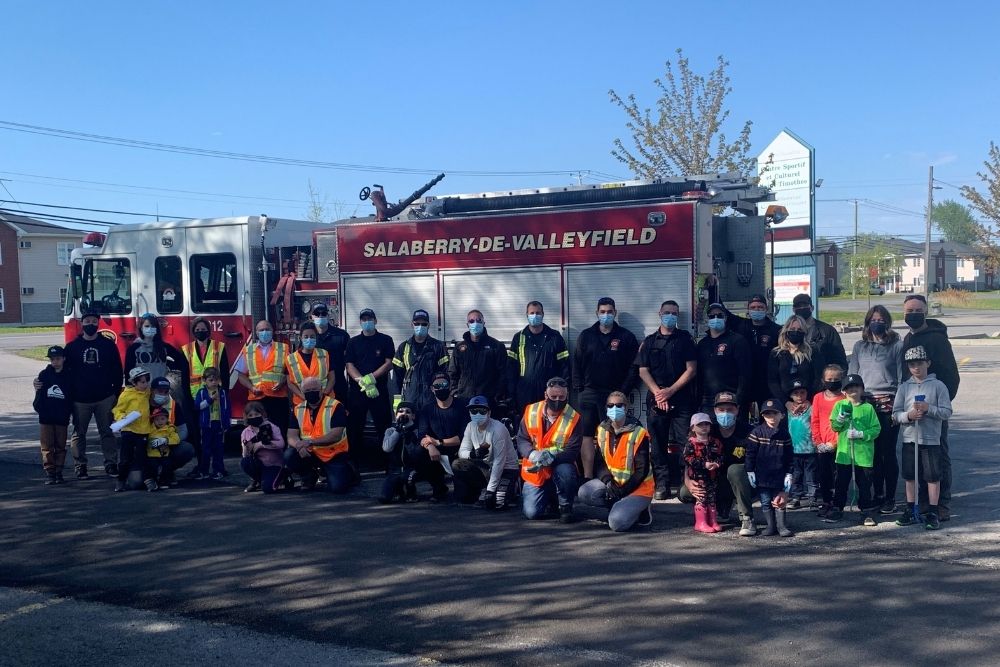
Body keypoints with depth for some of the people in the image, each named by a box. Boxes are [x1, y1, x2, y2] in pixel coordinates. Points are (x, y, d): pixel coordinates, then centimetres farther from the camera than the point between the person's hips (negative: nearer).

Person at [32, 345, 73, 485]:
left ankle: (58, 472, 13)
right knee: (47, 446, 2)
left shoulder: (69, 376, 0)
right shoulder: (44, 375, 3)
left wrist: (68, 412, -5)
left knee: (60, 446, 6)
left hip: (62, 418, -1)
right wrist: (39, 407, -5)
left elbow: (73, 397, 3)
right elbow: (39, 395, 7)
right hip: (45, 418, 1)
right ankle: (49, 472, 6)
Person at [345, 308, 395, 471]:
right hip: (357, 391, 1)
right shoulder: (353, 342, 10)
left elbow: (389, 364, -2)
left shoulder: (385, 340, 7)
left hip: (380, 390, -1)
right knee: (355, 428, 3)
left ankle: (384, 462, 6)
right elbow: (349, 366, 1)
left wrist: (371, 377, -15)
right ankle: (355, 463, 10)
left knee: (384, 427, -1)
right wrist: (362, 381, -16)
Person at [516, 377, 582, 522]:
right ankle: (549, 498, 24)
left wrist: (550, 458, -33)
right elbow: (521, 440, -2)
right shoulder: (531, 412, -6)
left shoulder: (573, 418, -13)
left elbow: (572, 452, -17)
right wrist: (533, 454, -23)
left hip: (560, 466, -2)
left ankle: (565, 505, -7)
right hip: (535, 471, 2)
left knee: (565, 471, -37)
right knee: (531, 512, -12)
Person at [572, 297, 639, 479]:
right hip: (588, 394, 2)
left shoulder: (626, 337, 4)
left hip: (614, 394, -2)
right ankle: (587, 477, 3)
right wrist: (579, 389, 0)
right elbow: (577, 364, 9)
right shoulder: (586, 336, 10)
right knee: (587, 435, 0)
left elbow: (633, 367, 2)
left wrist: (624, 391, -5)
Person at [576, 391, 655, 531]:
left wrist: (623, 491, -19)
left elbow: (642, 470, -15)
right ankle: (622, 506, -1)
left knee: (617, 523, -27)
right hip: (612, 483, 6)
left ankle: (638, 508, 4)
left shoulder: (638, 433, -15)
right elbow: (599, 462, 2)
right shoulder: (602, 430, 2)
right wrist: (608, 481, -17)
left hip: (637, 487, -6)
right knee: (584, 494, -19)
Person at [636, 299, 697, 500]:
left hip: (681, 399, -2)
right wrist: (658, 392, -7)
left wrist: (670, 391, -8)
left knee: (685, 442, -8)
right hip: (656, 399, 2)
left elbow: (691, 369, 0)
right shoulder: (649, 341, 12)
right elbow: (643, 371, 7)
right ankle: (662, 485, 6)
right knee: (658, 444, 2)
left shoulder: (685, 339, 6)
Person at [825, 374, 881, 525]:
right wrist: (840, 418, -18)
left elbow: (876, 429, -4)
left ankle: (866, 511, 17)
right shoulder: (840, 405, 3)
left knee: (864, 484, 6)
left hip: (863, 454, -1)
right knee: (841, 483, 10)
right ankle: (837, 509, 21)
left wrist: (861, 434, -17)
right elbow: (834, 426, 1)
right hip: (844, 452, 1)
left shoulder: (868, 408, -2)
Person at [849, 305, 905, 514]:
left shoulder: (897, 345, 3)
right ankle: (877, 494, 19)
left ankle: (890, 497, 7)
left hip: (888, 403, -3)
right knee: (872, 452, 7)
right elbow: (851, 375, 14)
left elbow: (902, 378, 1)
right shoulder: (860, 346, 13)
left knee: (888, 452, -2)